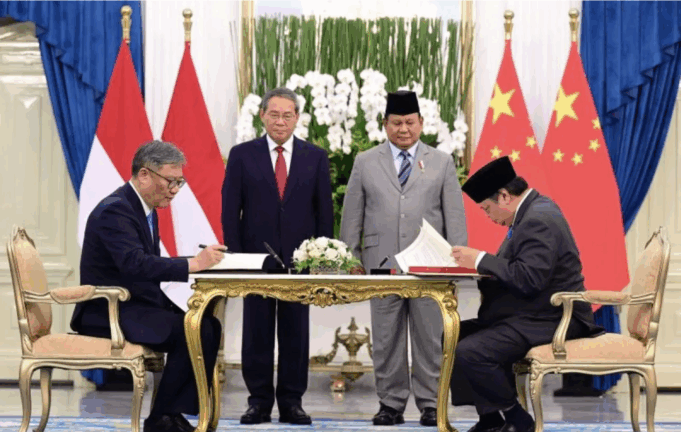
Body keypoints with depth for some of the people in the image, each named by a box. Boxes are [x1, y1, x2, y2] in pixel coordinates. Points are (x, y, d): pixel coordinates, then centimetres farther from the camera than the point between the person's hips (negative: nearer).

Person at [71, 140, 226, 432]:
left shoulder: (146, 209, 13)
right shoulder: (115, 210, -18)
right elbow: (134, 264, -32)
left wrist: (198, 263, -4)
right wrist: (193, 264, -34)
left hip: (136, 306, 10)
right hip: (109, 313, -10)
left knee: (210, 326, -3)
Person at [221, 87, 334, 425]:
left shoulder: (315, 157, 6)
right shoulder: (242, 155, 4)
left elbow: (324, 210, 6)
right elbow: (230, 210, 2)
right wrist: (234, 255, -5)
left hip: (299, 258, 1)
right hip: (256, 255, 0)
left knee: (295, 333, 4)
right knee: (256, 333, 3)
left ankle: (292, 402, 10)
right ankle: (259, 401, 10)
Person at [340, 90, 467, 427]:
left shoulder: (441, 163, 9)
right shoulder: (365, 163, 10)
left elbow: (455, 216, 6)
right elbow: (352, 216, 10)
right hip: (383, 265, 1)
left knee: (430, 339, 1)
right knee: (386, 340, 4)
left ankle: (430, 405, 8)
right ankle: (391, 404, 11)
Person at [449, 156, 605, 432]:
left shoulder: (539, 220, -20)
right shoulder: (532, 211, 13)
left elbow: (528, 279, -27)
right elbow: (514, 267, 18)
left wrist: (480, 260, -19)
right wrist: (477, 263, 3)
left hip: (549, 321, -11)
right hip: (533, 314, 11)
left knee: (469, 353, -23)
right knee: (455, 335, 9)